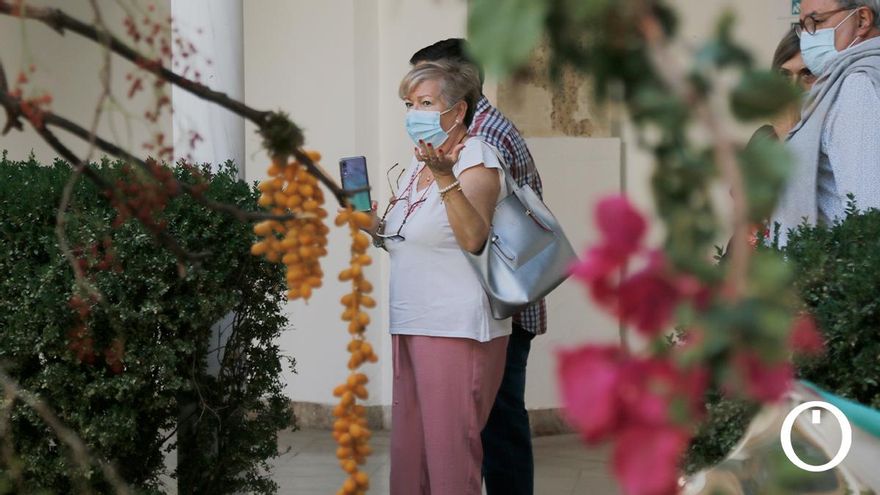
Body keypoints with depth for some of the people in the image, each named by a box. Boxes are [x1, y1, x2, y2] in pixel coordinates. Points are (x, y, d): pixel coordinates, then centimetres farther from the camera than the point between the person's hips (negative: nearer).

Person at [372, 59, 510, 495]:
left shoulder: (475, 158, -7)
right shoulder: (416, 168, 18)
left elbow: (473, 239, -23)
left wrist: (445, 177, -31)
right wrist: (377, 230, 10)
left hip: (456, 328, -8)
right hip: (411, 326, 8)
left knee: (450, 453, -6)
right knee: (407, 453, 10)